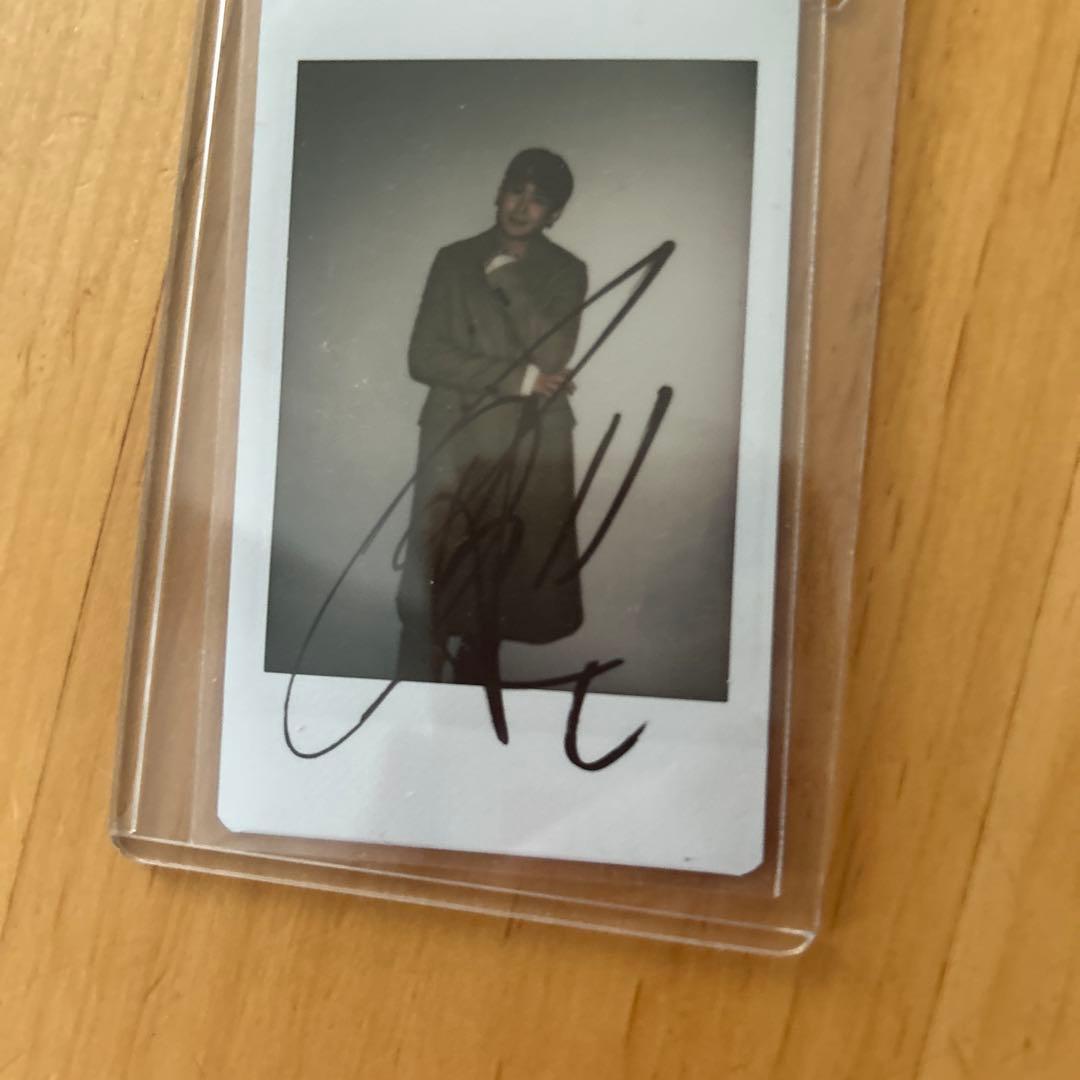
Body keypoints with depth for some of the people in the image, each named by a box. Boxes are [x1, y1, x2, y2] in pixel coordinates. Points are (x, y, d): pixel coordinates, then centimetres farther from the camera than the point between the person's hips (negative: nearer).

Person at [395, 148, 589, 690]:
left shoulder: (566, 272, 12)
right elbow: (423, 357, 0)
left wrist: (509, 278, -3)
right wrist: (519, 378, -8)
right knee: (424, 594, -6)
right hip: (452, 440, 0)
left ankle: (475, 680, 22)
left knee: (495, 596, 3)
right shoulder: (454, 260, 12)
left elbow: (550, 354, -5)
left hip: (531, 449, 0)